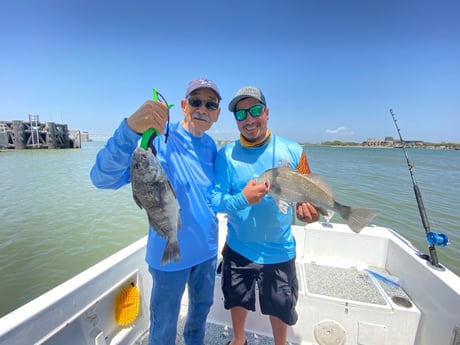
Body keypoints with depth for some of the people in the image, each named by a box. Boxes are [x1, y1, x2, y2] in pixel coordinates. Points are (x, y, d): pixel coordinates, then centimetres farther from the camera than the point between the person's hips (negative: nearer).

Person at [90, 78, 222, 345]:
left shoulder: (211, 146, 0)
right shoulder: (160, 139, -20)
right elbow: (103, 178, -33)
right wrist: (131, 129, -48)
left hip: (206, 249, 6)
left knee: (202, 307, 29)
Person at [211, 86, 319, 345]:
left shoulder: (292, 150, -9)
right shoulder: (226, 155, -10)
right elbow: (215, 200, -13)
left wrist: (308, 209, -22)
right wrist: (242, 199, -32)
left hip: (279, 249, 0)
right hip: (238, 247, 1)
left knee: (280, 307, 22)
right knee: (237, 300, 25)